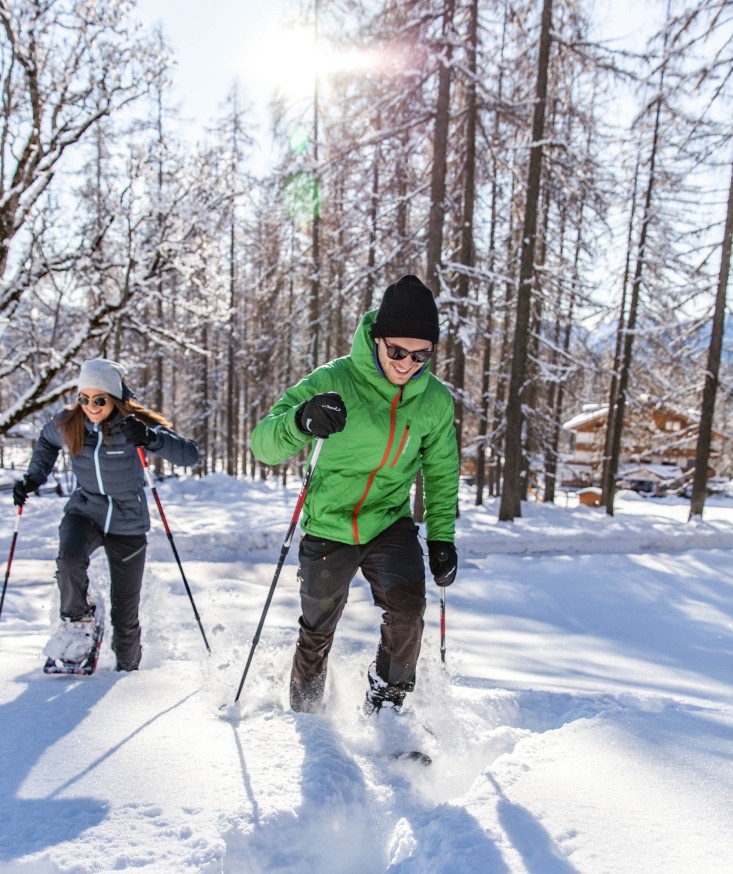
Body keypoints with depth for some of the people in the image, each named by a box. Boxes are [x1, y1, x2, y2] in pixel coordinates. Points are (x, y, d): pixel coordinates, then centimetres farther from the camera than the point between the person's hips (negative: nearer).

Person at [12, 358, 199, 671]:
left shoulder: (134, 424, -18)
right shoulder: (67, 423, -8)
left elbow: (189, 454, -27)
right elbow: (47, 442, 17)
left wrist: (150, 438, -43)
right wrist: (34, 478, 5)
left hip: (128, 522, -2)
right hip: (84, 511, 2)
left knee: (125, 612, 6)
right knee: (70, 557, -33)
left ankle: (128, 668, 33)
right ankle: (77, 619, -4)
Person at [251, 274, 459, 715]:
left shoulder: (436, 400, -8)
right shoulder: (335, 381, -19)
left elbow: (441, 472, 8)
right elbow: (264, 444, -25)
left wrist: (441, 536, 2)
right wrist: (301, 421, -47)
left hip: (390, 525, 2)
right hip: (328, 527, -1)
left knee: (407, 606, -22)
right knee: (317, 631, 14)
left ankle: (386, 703, 7)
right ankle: (304, 712, 44)